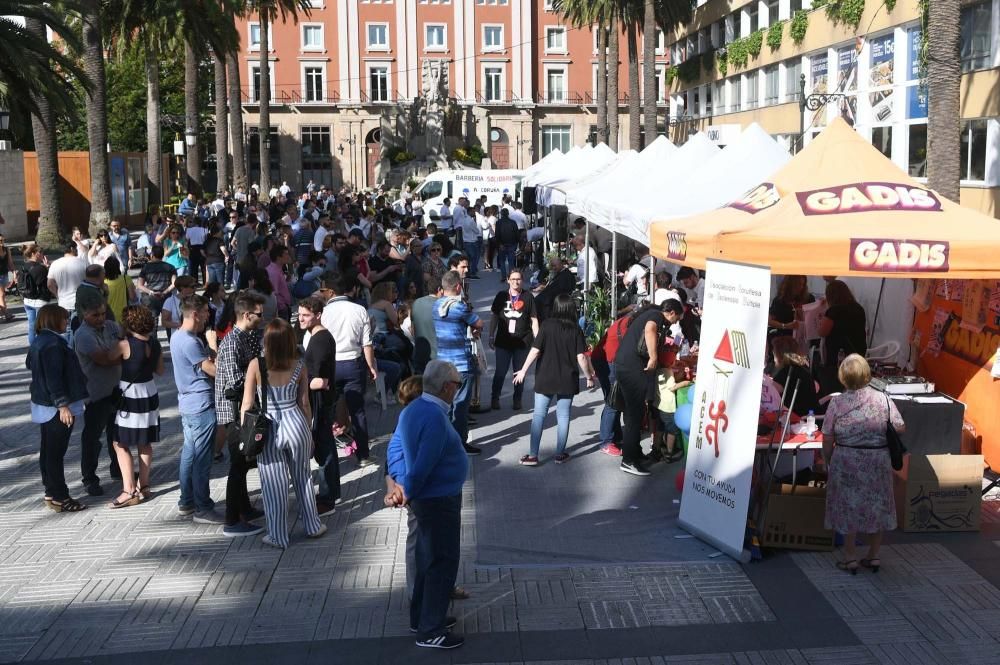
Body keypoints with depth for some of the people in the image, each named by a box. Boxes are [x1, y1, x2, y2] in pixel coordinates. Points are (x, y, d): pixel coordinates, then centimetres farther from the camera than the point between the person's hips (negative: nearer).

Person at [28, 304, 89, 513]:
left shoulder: (39, 341, 10)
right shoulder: (54, 344, -21)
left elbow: (30, 364, 22)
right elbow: (53, 378, -25)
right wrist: (62, 404, -25)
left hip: (43, 404, 10)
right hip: (56, 407, -10)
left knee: (48, 450, 16)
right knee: (56, 452, -4)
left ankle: (51, 492, 25)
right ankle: (59, 498, 2)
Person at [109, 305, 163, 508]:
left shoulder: (125, 345, -21)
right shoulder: (155, 343, -2)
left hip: (130, 396, -7)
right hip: (150, 394, 7)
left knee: (120, 444, 2)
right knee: (145, 443, 14)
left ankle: (130, 491, -1)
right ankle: (143, 486, 22)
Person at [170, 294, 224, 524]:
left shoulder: (177, 336, 11)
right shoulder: (190, 342, -21)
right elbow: (213, 370, -19)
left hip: (188, 404, 10)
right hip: (201, 406, -10)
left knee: (189, 454, 16)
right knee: (202, 460, -4)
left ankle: (186, 502, 25)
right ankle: (203, 509, 1)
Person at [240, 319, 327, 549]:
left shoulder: (256, 365, -13)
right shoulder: (299, 367, -6)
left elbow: (247, 404, -10)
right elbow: (304, 404, 1)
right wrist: (308, 431, 15)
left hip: (268, 428, -2)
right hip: (296, 423, 2)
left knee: (274, 484, 9)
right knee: (303, 477, 20)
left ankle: (278, 536, 20)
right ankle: (313, 526, 33)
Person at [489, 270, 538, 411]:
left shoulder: (528, 297, -1)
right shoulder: (502, 296, 2)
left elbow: (534, 320, 2)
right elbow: (494, 317, 8)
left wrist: (537, 339, -3)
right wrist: (491, 337, 6)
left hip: (523, 341, 0)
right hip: (503, 340, 0)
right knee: (500, 371, 2)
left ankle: (517, 400, 21)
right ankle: (494, 398, 14)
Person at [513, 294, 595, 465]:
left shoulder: (547, 325, -7)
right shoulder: (575, 329, -4)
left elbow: (535, 350, -10)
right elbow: (581, 357, -7)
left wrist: (523, 370, -2)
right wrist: (589, 376, 6)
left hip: (545, 378, 0)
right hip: (567, 380, 1)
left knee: (539, 415, 3)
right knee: (563, 416, 9)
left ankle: (532, 455, 1)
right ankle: (560, 454, 14)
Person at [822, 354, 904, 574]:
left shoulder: (837, 403, -10)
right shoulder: (883, 399, -7)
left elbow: (827, 440, -6)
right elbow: (900, 428, -1)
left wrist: (828, 462, 9)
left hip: (846, 461, -1)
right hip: (878, 461, 2)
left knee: (848, 506, 10)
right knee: (876, 506, 14)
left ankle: (850, 557, 15)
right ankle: (873, 556, 23)